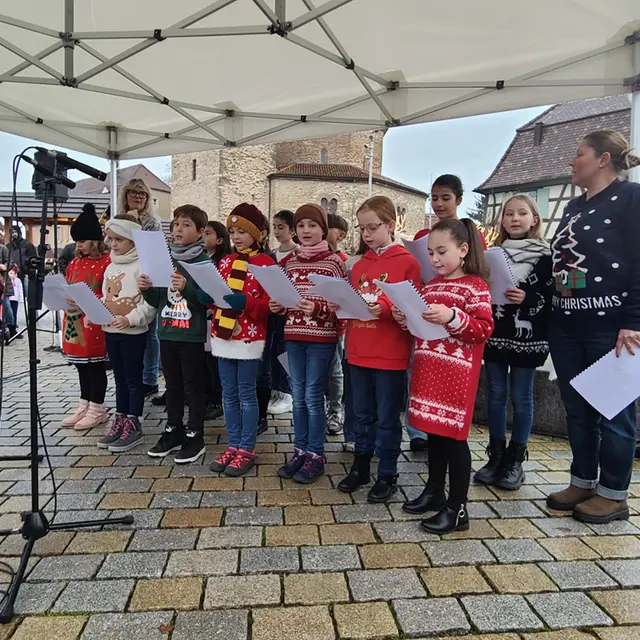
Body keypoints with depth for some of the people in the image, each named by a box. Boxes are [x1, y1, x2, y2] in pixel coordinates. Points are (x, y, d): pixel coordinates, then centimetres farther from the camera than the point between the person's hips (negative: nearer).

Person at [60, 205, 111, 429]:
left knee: (95, 366, 2)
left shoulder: (107, 261, -10)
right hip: (74, 322, 7)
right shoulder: (74, 262, 13)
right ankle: (84, 406, 25)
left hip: (94, 323, -7)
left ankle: (97, 409, 12)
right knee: (81, 366, 14)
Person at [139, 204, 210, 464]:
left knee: (194, 386, 5)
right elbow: (157, 301, 14)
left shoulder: (205, 262, -8)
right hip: (167, 333, 6)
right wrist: (146, 289, -5)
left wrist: (186, 289, -28)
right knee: (172, 384, 16)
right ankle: (173, 431, 30)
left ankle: (195, 436, 17)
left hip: (192, 335, -6)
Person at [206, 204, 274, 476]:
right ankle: (233, 446, 24)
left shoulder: (266, 263, -7)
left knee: (246, 394, 2)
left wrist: (244, 302, -25)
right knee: (228, 395, 12)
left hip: (249, 338, -6)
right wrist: (207, 296, -6)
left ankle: (247, 450, 14)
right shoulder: (225, 262, 13)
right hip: (222, 335, 6)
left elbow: (270, 304, -11)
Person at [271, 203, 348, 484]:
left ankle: (316, 455, 15)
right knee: (298, 397, 12)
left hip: (322, 337, -5)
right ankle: (300, 451, 24)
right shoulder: (290, 262, 11)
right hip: (293, 336, 5)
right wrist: (277, 306, -2)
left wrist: (318, 308, -23)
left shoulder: (334, 262, -5)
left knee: (313, 397, 0)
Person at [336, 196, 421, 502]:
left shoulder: (407, 262, -7)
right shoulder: (359, 265, 11)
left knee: (387, 419, 7)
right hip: (358, 353, 6)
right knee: (363, 416, 17)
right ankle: (360, 467, 32)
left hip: (390, 356, -5)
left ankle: (387, 476, 22)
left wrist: (385, 307, -27)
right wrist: (340, 306, -4)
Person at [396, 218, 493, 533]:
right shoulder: (430, 285, 15)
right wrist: (406, 319, 3)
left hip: (457, 372, -7)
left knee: (454, 436, -1)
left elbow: (485, 328, -16)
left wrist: (452, 317, -27)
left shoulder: (475, 285, -7)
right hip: (428, 368, 7)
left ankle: (457, 508, 11)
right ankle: (434, 491, 31)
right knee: (433, 431, 15)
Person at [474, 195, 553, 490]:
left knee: (521, 398, 6)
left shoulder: (544, 255, -2)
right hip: (495, 334, 4)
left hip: (526, 336, -3)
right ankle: (496, 456, 21)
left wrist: (526, 299, -21)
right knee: (496, 395, 9)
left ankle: (515, 460, 18)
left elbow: (550, 297, -6)